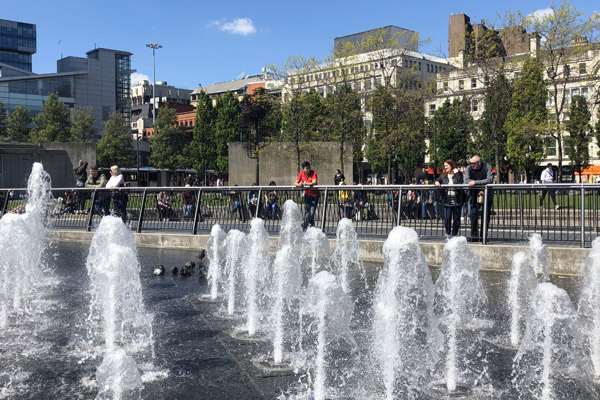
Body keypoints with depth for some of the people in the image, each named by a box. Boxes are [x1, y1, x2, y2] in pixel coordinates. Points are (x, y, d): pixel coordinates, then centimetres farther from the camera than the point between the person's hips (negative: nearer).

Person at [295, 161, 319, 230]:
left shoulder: (314, 173, -15)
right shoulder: (301, 174, -3)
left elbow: (314, 183, -27)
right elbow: (295, 183, -8)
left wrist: (304, 184, -31)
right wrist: (299, 185, -30)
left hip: (314, 194, -4)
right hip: (307, 194, 4)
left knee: (311, 213, -11)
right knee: (308, 212, 8)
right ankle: (312, 225, 21)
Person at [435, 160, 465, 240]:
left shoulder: (458, 174, 0)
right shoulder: (443, 175, 12)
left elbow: (460, 183, -14)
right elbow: (437, 180, 6)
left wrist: (456, 173, -12)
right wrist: (436, 182, -16)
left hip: (457, 200, -2)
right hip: (447, 201, 2)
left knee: (456, 218, 5)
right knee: (447, 218, -1)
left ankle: (455, 235, 16)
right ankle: (448, 235, 13)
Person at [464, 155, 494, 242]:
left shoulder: (487, 167, -15)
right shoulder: (469, 168, -9)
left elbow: (490, 180, -27)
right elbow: (466, 180, -19)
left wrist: (476, 182, -32)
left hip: (487, 195, -1)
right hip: (475, 195, 1)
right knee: (474, 214, -9)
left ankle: (482, 236, 12)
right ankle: (474, 236, -3)